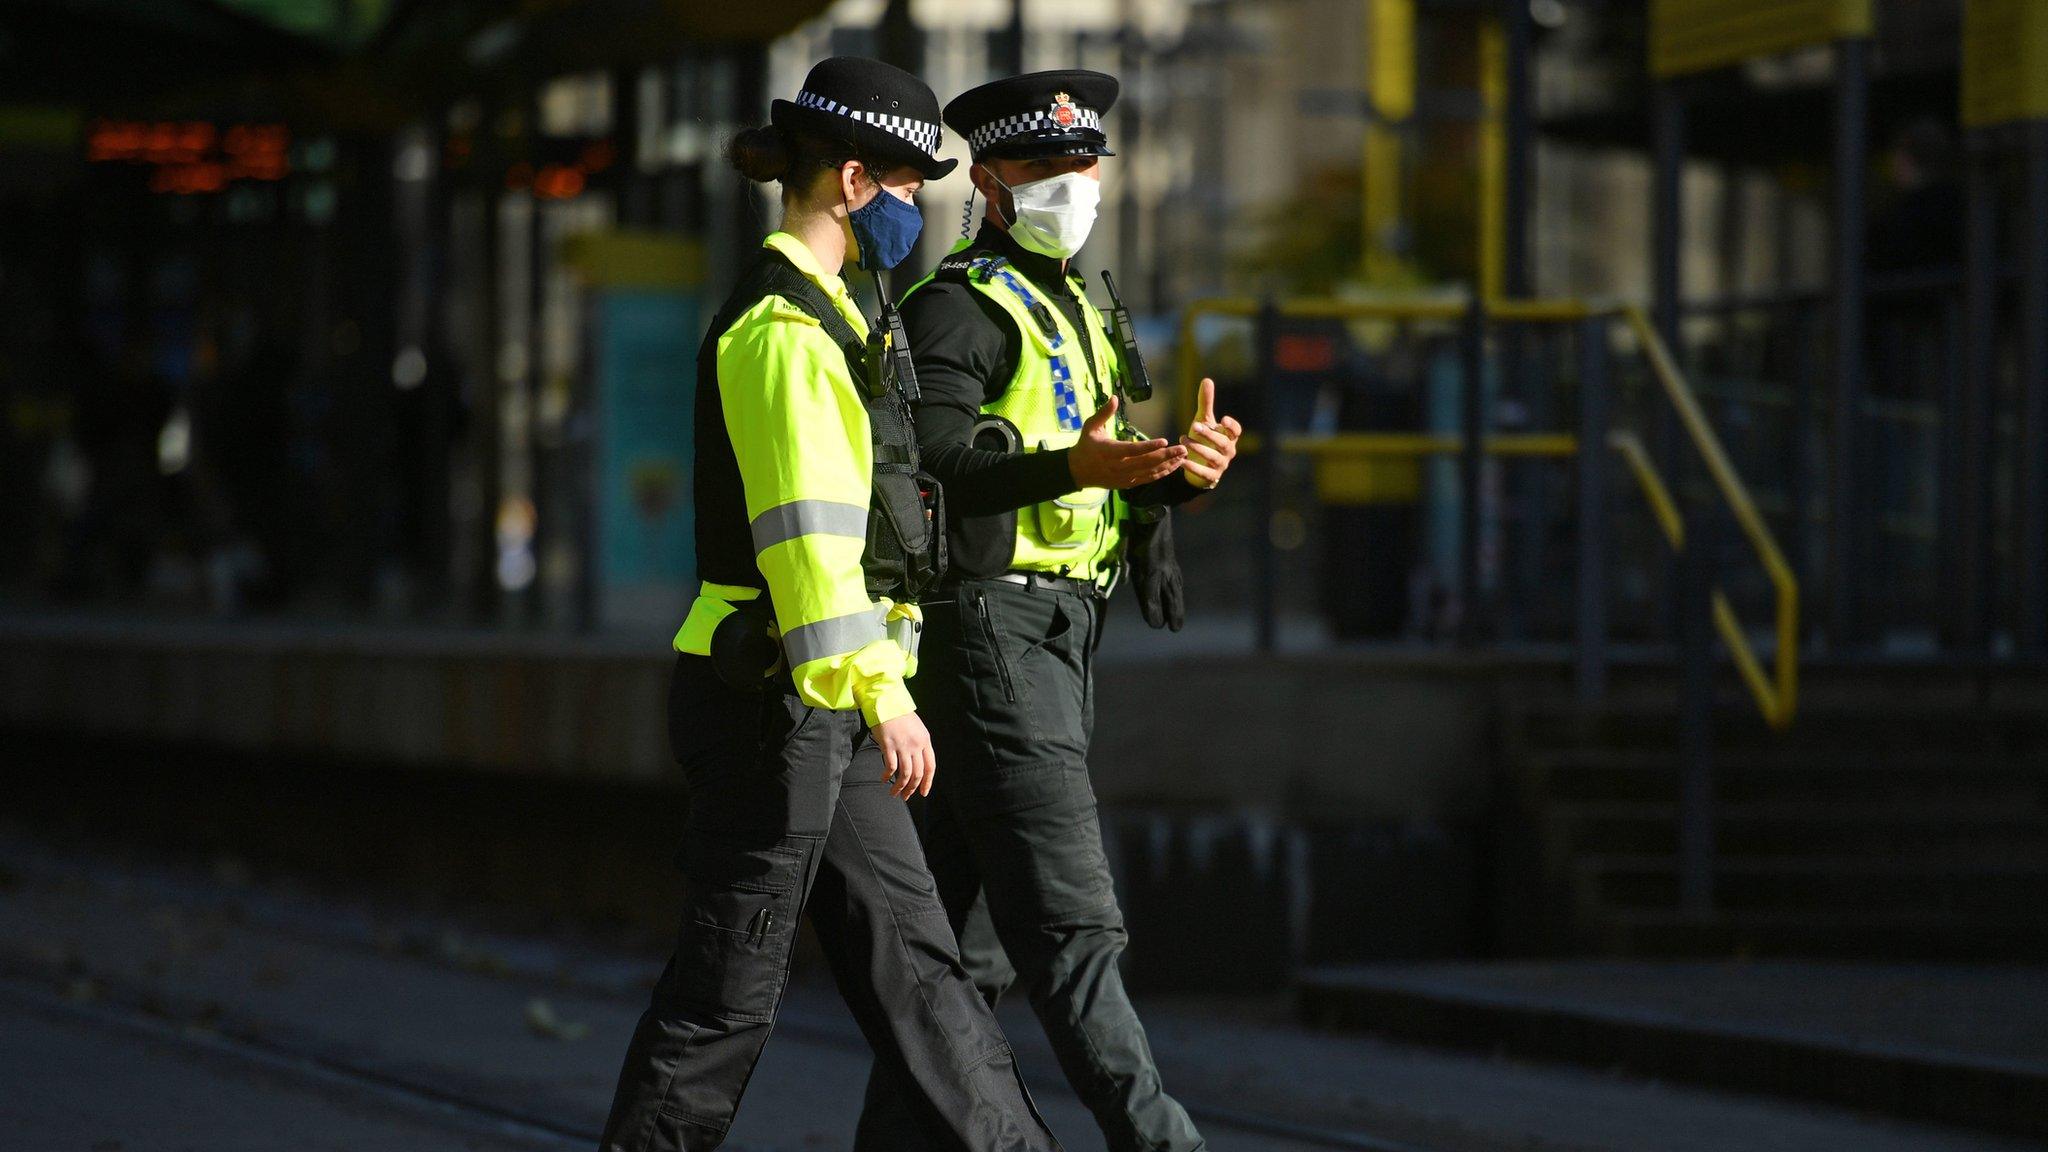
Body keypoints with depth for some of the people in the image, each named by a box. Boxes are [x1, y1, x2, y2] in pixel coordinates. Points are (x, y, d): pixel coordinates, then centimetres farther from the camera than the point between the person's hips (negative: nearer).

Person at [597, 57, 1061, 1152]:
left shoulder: (817, 312, 18)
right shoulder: (782, 328, -15)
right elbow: (806, 528, -23)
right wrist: (878, 692, -28)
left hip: (818, 703, 10)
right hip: (771, 693, -10)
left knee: (908, 959, 9)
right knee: (729, 981, -4)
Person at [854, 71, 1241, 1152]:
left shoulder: (1074, 311, 22)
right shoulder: (960, 304, -8)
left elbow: (1116, 492, 21)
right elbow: (932, 463, -22)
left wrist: (1181, 472, -1)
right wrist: (1074, 465, -36)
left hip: (1056, 641, 10)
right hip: (990, 626, -10)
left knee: (969, 935, 10)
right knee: (1068, 920, -12)